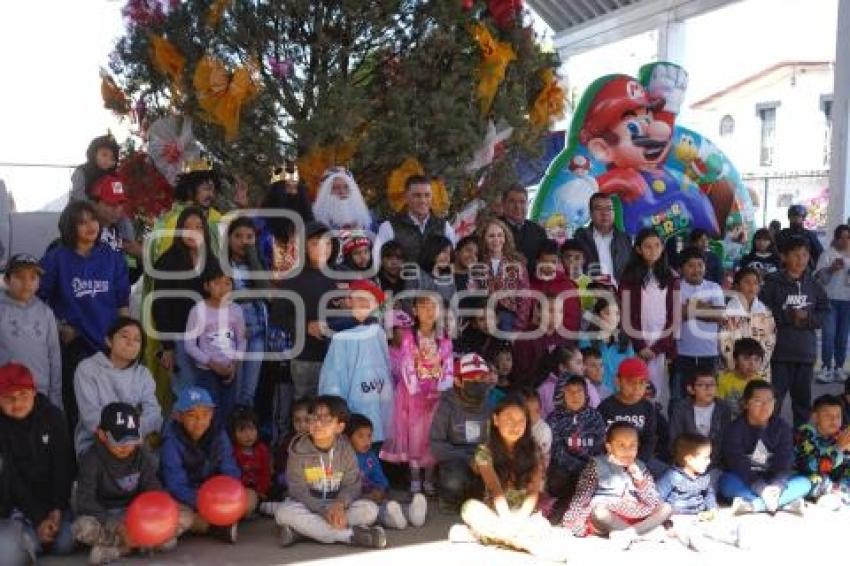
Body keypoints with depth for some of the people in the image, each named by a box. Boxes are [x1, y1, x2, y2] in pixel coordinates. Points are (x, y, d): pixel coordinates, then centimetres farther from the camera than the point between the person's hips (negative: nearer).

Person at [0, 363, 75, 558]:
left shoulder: (53, 416, -7)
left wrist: (58, 508, -13)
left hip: (54, 496, 1)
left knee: (64, 543, -18)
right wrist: (38, 518, -21)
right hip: (17, 500, -1)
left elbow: (64, 465, -4)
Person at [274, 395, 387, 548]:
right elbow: (298, 491, -13)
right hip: (309, 507, -2)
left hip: (337, 506, 2)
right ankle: (351, 535, -33)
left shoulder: (345, 449, -3)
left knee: (370, 509, -23)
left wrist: (340, 504, -29)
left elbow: (352, 485, -6)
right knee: (284, 512, -32)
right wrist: (325, 511, -28)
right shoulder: (298, 450, -9)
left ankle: (303, 530, -27)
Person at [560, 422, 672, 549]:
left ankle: (627, 533, -28)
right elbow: (582, 495, -6)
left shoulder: (640, 468, 11)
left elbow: (654, 503, 6)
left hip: (635, 517, 5)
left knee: (666, 508, -13)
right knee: (598, 511, -35)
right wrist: (572, 521, -18)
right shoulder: (597, 465, -1)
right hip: (608, 519, -5)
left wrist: (640, 482, -8)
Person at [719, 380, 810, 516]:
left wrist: (776, 486, -31)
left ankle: (750, 505, -30)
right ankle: (784, 504, -33)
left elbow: (785, 460, -12)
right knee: (727, 483, -33)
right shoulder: (736, 428, -11)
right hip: (745, 481, -3)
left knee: (804, 483, -21)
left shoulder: (782, 427, -2)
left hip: (773, 481, 3)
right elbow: (737, 463, -21)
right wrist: (761, 489, -34)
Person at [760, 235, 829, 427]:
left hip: (806, 351, 4)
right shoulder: (773, 282, -6)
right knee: (774, 398, -4)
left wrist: (808, 318, -10)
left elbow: (825, 311, 7)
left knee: (803, 397, 14)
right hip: (780, 350, -4)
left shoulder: (813, 284, 5)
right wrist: (789, 316, -14)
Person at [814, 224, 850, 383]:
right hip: (830, 299, -3)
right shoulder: (828, 254, 0)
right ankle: (826, 368, -4)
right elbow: (819, 278, -6)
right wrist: (831, 269, -21)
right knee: (828, 334, -8)